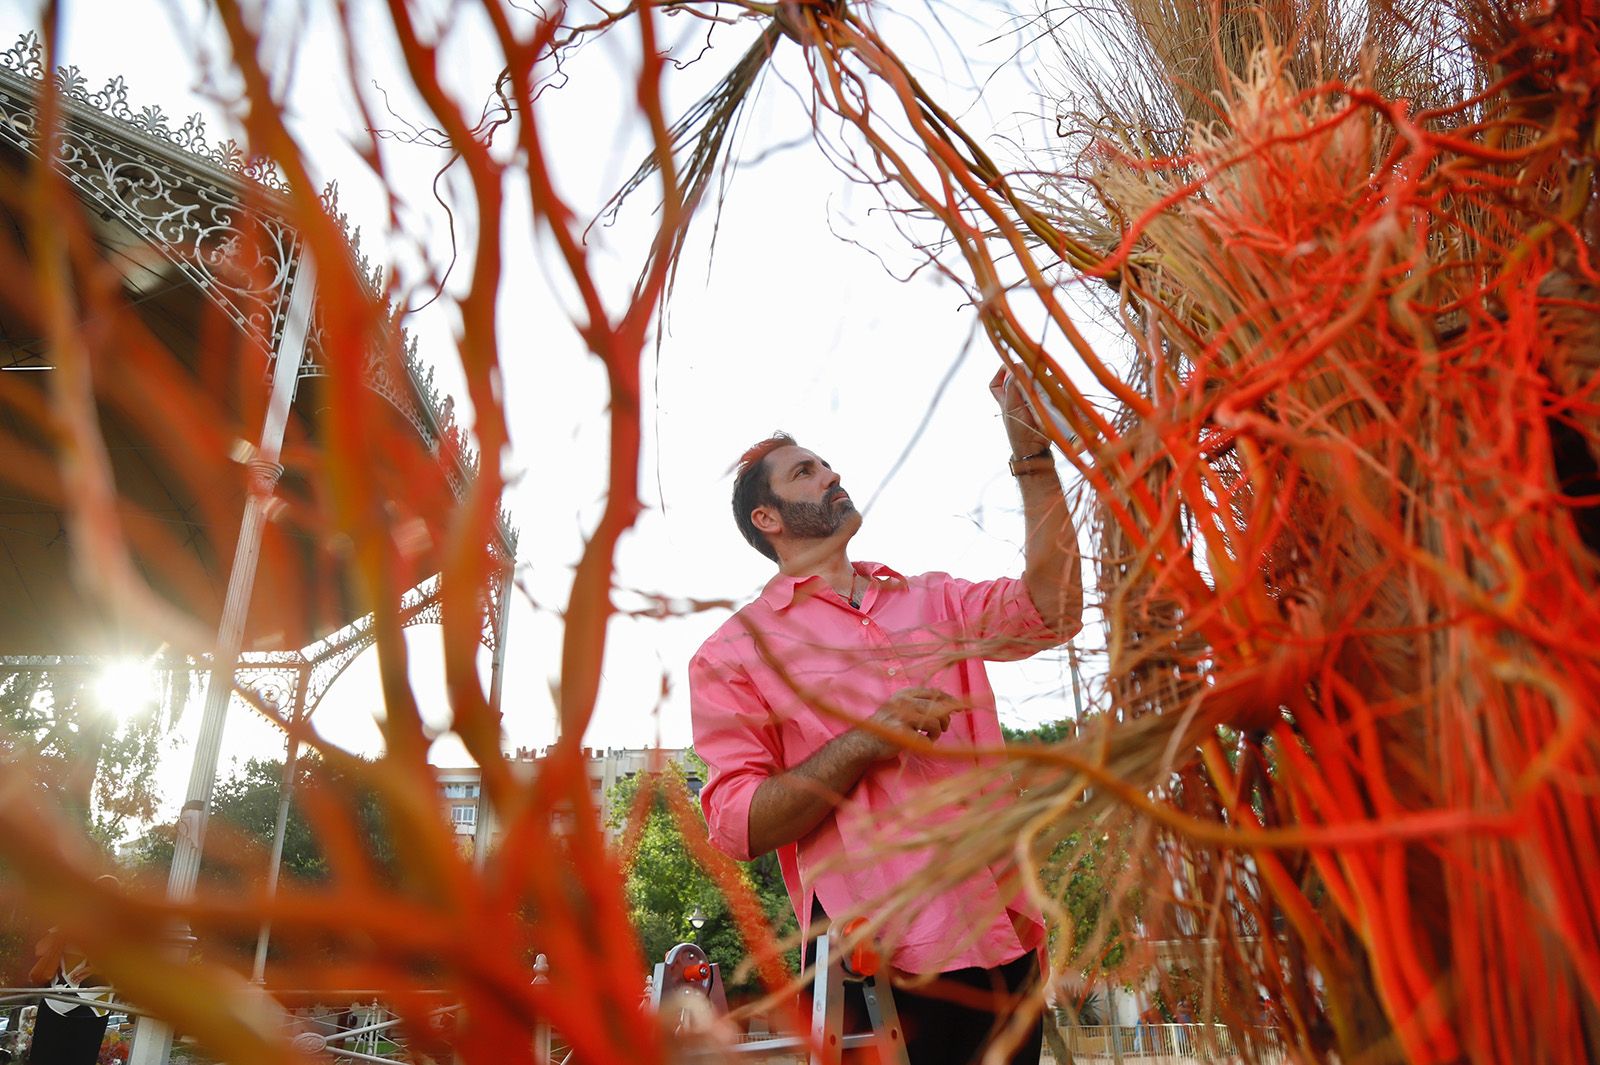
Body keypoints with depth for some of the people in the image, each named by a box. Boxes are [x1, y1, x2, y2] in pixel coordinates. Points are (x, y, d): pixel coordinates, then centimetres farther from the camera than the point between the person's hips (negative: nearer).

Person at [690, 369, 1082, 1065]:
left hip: (1007, 945, 5)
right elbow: (735, 824, -7)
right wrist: (868, 742, -18)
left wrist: (1030, 447, -8)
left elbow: (1051, 607, -4)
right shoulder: (734, 651, 1)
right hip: (886, 964, -4)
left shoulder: (931, 601, 14)